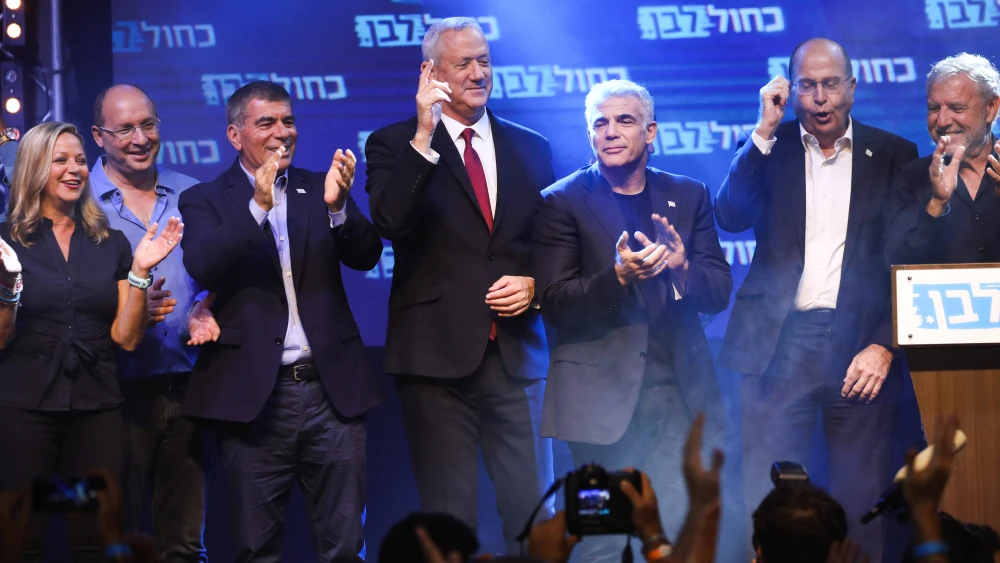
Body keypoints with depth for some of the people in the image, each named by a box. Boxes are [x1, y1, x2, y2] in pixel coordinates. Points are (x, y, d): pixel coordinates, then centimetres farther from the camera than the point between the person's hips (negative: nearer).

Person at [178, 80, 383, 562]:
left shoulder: (318, 189, 11)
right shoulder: (206, 201, 4)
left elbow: (366, 256, -1)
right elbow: (202, 268, -14)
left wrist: (337, 205, -20)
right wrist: (258, 205, -24)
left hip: (332, 389, 2)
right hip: (254, 395, -2)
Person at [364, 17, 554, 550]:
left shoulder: (530, 147, 13)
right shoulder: (393, 145, 2)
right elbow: (390, 224, -16)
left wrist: (534, 283, -4)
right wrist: (424, 139, -21)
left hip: (517, 353, 3)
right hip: (438, 355, -3)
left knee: (534, 512, 3)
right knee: (448, 521, 1)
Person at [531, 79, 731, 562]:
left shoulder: (688, 197, 12)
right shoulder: (562, 203, 2)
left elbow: (719, 292, 8)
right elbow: (555, 303, -6)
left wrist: (683, 266, -14)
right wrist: (618, 277, -22)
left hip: (678, 391, 3)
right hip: (602, 395, -3)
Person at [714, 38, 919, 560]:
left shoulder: (893, 155, 7)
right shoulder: (770, 148, 9)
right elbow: (730, 217, -6)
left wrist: (885, 346, -7)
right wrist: (765, 132, -10)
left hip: (862, 348, 0)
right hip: (779, 345, 0)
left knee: (861, 507, 3)